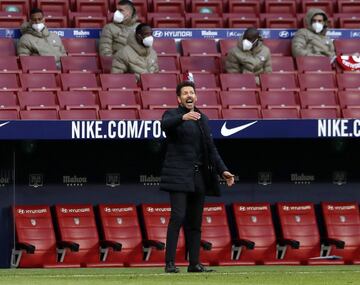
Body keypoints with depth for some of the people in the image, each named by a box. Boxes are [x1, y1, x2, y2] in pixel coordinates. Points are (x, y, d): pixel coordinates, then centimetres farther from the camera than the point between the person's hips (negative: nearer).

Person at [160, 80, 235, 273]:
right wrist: (183, 117, -43)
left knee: (195, 221, 6)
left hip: (199, 177, 6)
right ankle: (170, 263, -16)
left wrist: (223, 170, 10)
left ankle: (194, 263, 9)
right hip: (178, 175, -6)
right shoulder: (172, 115, 1)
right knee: (178, 216, -15)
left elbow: (211, 149, 20)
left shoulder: (203, 119, 18)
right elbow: (165, 124, -24)